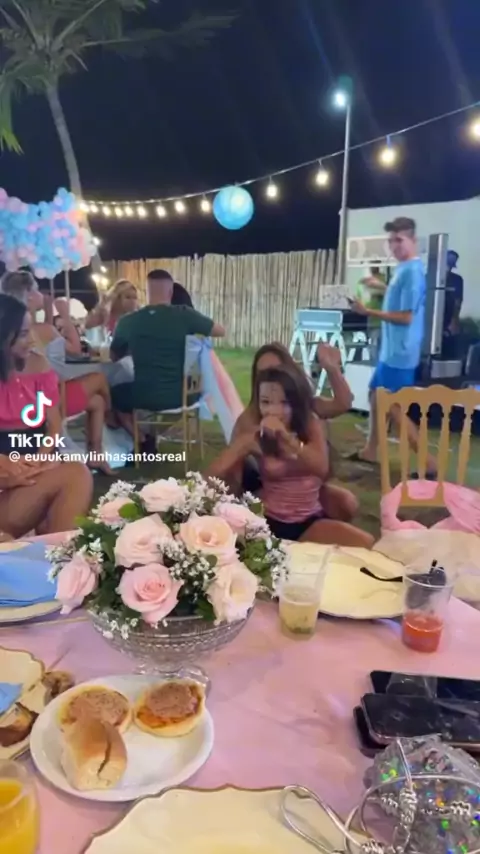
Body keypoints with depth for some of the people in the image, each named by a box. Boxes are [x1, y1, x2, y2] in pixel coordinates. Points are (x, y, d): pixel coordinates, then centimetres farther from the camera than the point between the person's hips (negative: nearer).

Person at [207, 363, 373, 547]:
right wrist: (246, 442, -27)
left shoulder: (312, 426, -2)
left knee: (365, 543, -23)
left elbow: (322, 469, -22)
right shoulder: (255, 436, -5)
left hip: (310, 521, 2)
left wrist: (288, 438, -39)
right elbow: (212, 477, -13)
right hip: (268, 521, -1)